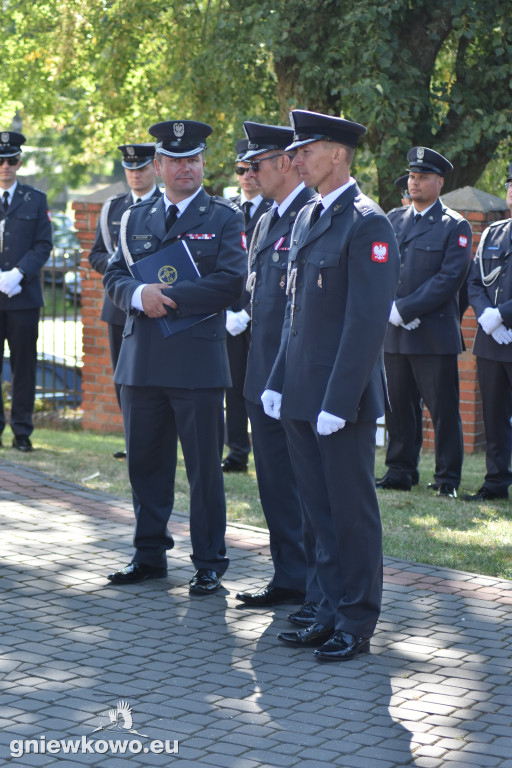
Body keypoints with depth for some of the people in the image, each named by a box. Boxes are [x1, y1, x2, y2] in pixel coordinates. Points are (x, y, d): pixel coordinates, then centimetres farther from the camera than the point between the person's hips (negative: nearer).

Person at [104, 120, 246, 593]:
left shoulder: (225, 218, 2)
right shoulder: (136, 219, 15)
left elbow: (231, 281, -10)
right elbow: (115, 276, 10)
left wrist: (169, 297, -15)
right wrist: (140, 295, -13)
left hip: (197, 362, -4)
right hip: (142, 362, 4)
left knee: (204, 467, 0)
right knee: (145, 463, 11)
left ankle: (209, 565, 9)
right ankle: (150, 555, 23)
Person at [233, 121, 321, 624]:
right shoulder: (266, 222, 16)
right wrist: (260, 370, 19)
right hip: (266, 378, 9)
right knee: (275, 485, 14)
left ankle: (324, 595, 3)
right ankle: (290, 578, 25)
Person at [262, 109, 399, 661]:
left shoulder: (368, 224, -12)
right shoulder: (307, 218, 15)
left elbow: (367, 320, -17)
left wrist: (337, 402, -19)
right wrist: (277, 383, 13)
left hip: (343, 397, -8)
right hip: (301, 398, 8)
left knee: (351, 512, 1)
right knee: (319, 511, 13)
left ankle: (356, 626, 11)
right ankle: (331, 615, 22)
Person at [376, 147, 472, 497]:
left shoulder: (456, 227, -1)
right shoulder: (393, 219, 14)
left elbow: (450, 279, -10)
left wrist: (406, 309, -14)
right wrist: (390, 310, -6)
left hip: (435, 335, -4)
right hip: (393, 333, 4)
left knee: (443, 410, 0)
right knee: (398, 407, 7)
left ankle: (448, 478, 7)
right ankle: (400, 472, 17)